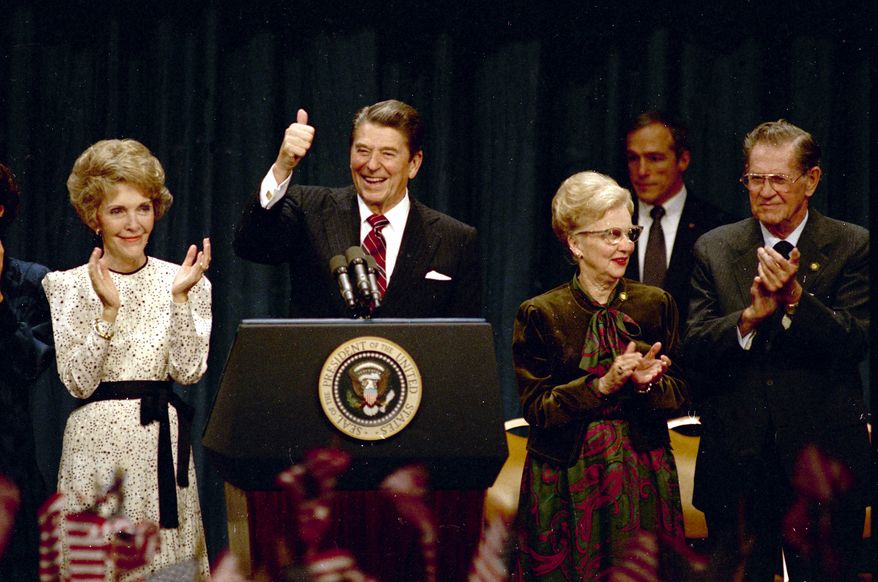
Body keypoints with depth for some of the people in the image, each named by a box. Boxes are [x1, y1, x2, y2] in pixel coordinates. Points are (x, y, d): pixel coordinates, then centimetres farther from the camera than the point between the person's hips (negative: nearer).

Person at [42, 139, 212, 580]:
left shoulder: (182, 281, 7)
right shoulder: (69, 285, 2)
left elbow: (188, 371, -3)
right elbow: (78, 382, -6)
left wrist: (180, 298, -12)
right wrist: (109, 310, -16)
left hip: (162, 443, 2)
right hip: (97, 443, -2)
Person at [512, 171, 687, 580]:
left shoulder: (656, 304, 5)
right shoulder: (539, 314, -4)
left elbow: (677, 395, 5)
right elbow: (535, 408, -8)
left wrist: (647, 382, -17)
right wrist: (602, 385, -20)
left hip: (643, 473, 2)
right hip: (567, 480, -2)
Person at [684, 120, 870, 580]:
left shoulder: (852, 246, 1)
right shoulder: (714, 249, 6)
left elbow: (854, 344, -9)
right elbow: (695, 348, -2)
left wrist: (795, 297, -23)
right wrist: (750, 315, -20)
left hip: (822, 458, -1)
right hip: (737, 464, 2)